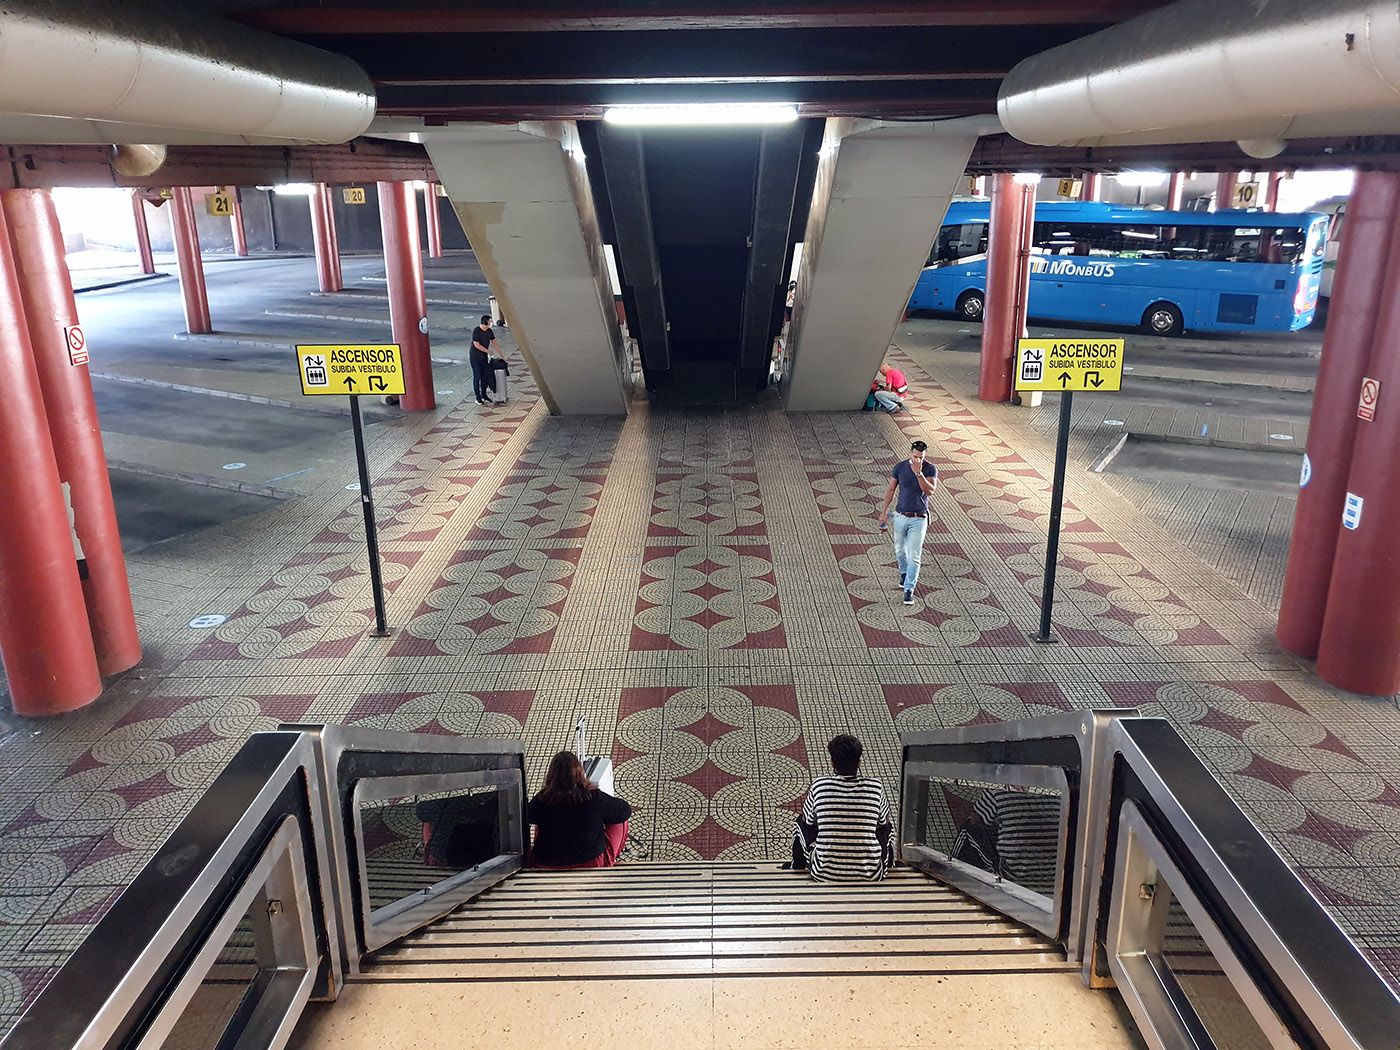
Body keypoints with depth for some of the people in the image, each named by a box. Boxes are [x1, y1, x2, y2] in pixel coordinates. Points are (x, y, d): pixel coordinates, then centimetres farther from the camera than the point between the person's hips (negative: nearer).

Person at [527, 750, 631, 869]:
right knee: (620, 822, 17)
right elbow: (625, 811, -4)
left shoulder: (542, 800, -16)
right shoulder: (594, 797, -20)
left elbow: (528, 817, 7)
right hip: (591, 863, -2)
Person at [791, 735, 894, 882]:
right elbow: (883, 821, 11)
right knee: (888, 825, 27)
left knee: (802, 822, 25)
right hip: (869, 875, 1)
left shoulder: (819, 785, -7)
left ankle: (799, 870, 43)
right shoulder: (875, 787, -7)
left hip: (825, 874, 0)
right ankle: (885, 868, 47)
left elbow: (808, 820, 10)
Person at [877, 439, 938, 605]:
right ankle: (904, 573, 47)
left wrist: (918, 473, -31)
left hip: (919, 519, -3)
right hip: (901, 516, 3)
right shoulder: (900, 467, -5)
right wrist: (884, 511, 5)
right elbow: (891, 489, 4)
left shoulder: (930, 469, -11)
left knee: (914, 556, -7)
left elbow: (930, 491, -24)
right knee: (900, 550, 19)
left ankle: (909, 590, -2)